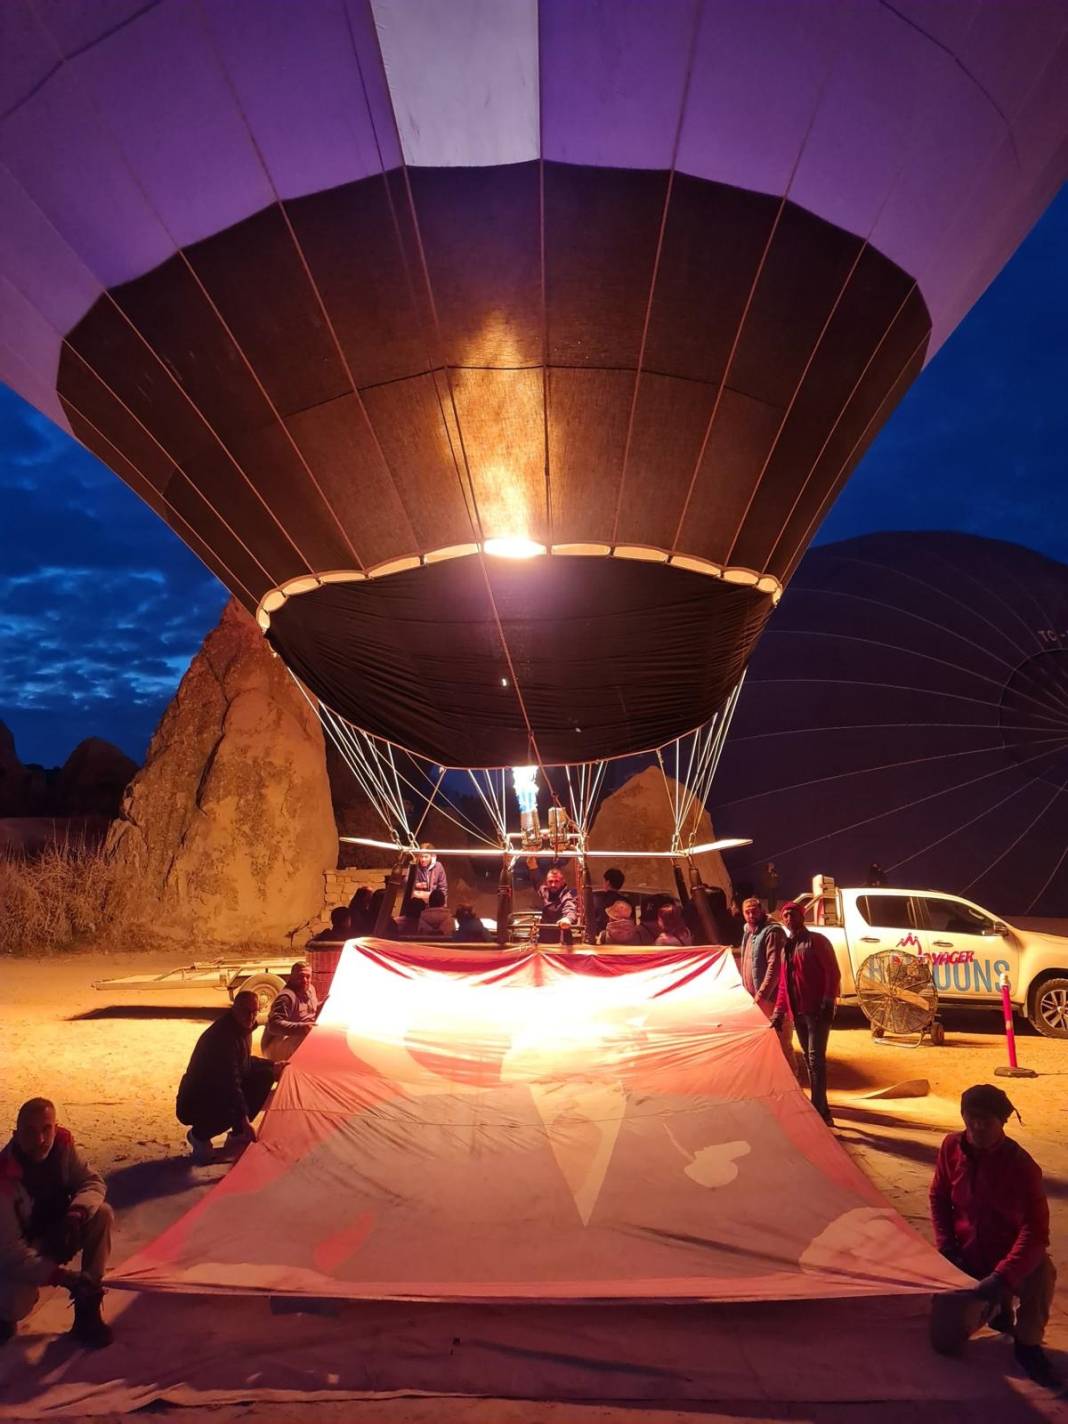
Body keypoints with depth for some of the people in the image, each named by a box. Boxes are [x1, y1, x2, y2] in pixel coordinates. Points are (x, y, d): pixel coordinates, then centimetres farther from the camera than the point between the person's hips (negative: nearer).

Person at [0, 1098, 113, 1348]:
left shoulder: (61, 1144, -18)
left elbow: (93, 1182, -10)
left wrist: (76, 1212, -34)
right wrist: (61, 1276, -37)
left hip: (59, 1232, 4)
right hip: (23, 1250, -4)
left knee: (102, 1213, -22)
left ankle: (87, 1309, -13)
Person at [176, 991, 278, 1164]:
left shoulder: (242, 1029, 1)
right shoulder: (222, 1036, -29)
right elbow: (230, 1083, -34)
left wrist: (271, 1065, 13)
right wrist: (244, 1119, -37)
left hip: (220, 1092, 10)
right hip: (194, 1104, -10)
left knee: (264, 1076, 1)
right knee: (231, 1110, -38)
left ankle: (238, 1135, 9)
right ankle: (199, 1135, -3)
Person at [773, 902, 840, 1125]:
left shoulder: (817, 940, -5)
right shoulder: (787, 946, 15)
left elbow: (833, 973, -12)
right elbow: (784, 983, 18)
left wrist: (828, 1002, -21)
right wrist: (779, 1012, 12)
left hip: (818, 1010, -7)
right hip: (798, 1012, 7)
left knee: (816, 1058, -11)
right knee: (809, 1060, 11)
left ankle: (818, 1111, -10)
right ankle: (822, 1110, 19)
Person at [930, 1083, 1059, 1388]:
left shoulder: (1021, 1165, -24)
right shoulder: (952, 1147, -11)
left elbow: (1035, 1230, -30)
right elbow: (939, 1198, 4)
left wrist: (1001, 1276, -40)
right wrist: (947, 1248, -7)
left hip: (1009, 1254, -4)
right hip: (968, 1255, 4)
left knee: (1040, 1273, -36)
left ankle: (1028, 1343, -8)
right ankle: (999, 1306, 30)